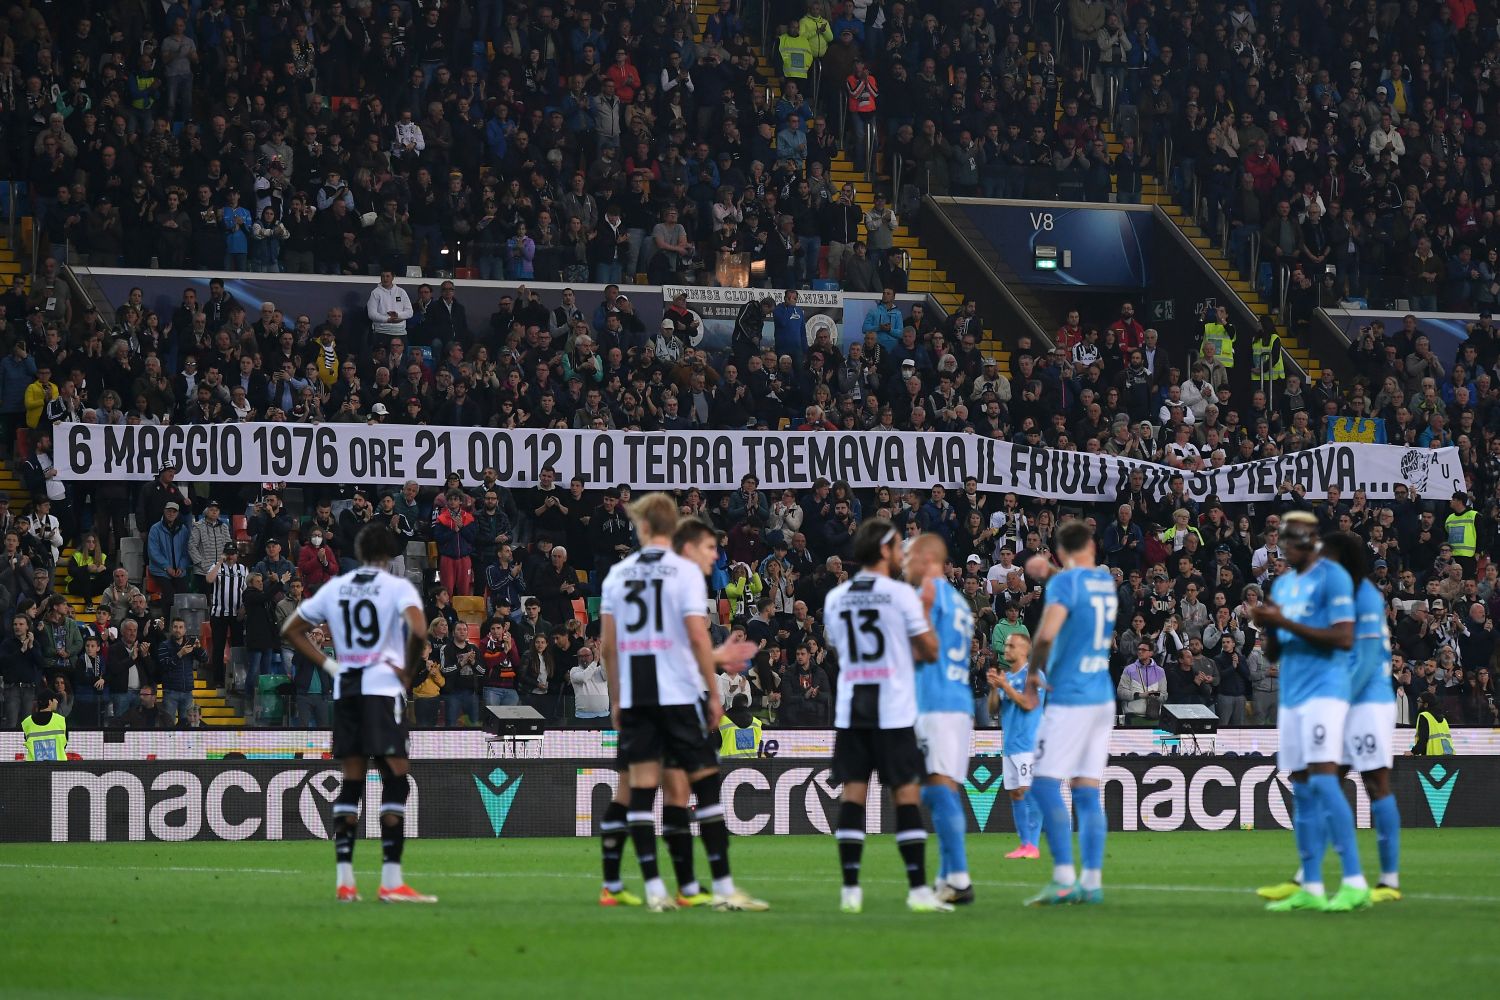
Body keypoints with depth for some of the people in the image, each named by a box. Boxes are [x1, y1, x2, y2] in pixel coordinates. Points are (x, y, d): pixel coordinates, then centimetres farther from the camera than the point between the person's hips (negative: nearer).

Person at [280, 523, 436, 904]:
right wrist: (408, 672, -6)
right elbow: (418, 631, -21)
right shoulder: (398, 587, -3)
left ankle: (344, 880, 7)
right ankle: (391, 881, -10)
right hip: (382, 687, -5)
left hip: (345, 689, 5)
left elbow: (292, 629, 18)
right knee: (396, 779, -4)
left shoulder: (334, 588, 12)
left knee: (352, 781, 10)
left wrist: (329, 664, 14)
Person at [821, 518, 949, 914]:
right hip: (893, 712, -4)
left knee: (852, 795, 2)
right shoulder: (901, 594, -5)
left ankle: (850, 890, -2)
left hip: (850, 711, 4)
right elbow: (930, 651, -1)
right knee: (907, 796, -1)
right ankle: (918, 889, -4)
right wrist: (925, 610, 16)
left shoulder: (835, 598, 10)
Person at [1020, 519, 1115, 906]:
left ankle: (1064, 878, -16)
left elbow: (1047, 634, -23)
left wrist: (1032, 671, -7)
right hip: (1102, 698, 7)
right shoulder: (1106, 582, 12)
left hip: (1069, 698, -7)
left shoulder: (1065, 582, -10)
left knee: (1045, 785, -7)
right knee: (1087, 791, 8)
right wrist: (1049, 571, 20)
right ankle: (1092, 881, 5)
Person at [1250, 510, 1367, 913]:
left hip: (1324, 690, -8)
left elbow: (1344, 638, -15)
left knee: (1322, 780, -18)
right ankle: (1310, 888, 7)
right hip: (1291, 695, 8)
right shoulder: (1282, 585, 19)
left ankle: (1355, 882, -20)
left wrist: (1287, 623, -16)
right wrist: (1267, 627, 1)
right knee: (1301, 791, 6)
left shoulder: (1332, 578, -6)